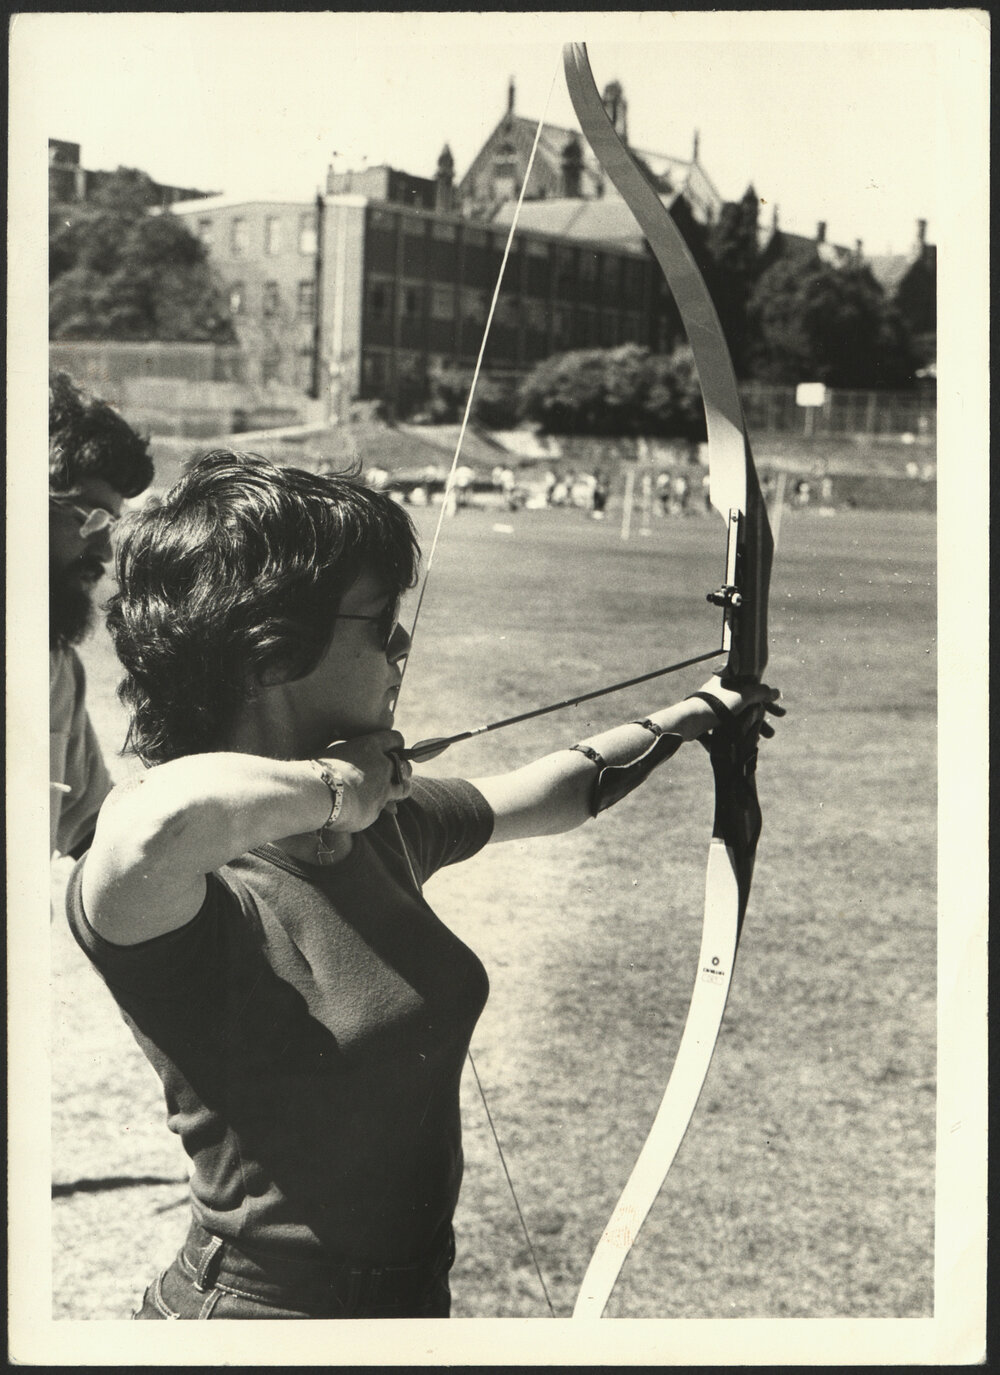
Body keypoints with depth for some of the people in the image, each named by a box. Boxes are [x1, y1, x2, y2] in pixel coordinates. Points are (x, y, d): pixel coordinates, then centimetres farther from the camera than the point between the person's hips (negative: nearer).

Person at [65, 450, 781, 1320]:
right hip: (262, 1304, -8)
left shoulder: (383, 823, 1)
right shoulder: (181, 893, -25)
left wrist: (682, 720, 32)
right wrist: (332, 784, -31)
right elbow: (155, 824, -50)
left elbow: (535, 800, 21)